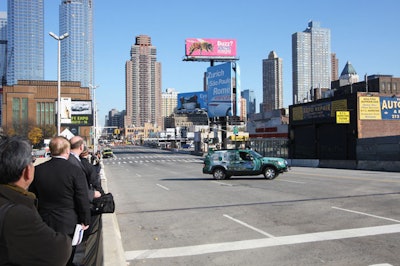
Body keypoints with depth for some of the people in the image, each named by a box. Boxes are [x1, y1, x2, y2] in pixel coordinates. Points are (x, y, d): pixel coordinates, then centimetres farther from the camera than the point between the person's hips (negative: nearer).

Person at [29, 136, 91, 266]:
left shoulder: (37, 170, -7)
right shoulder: (76, 171, -18)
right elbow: (83, 200, -15)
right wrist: (85, 221, -1)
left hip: (44, 223, 3)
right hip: (68, 225, -3)